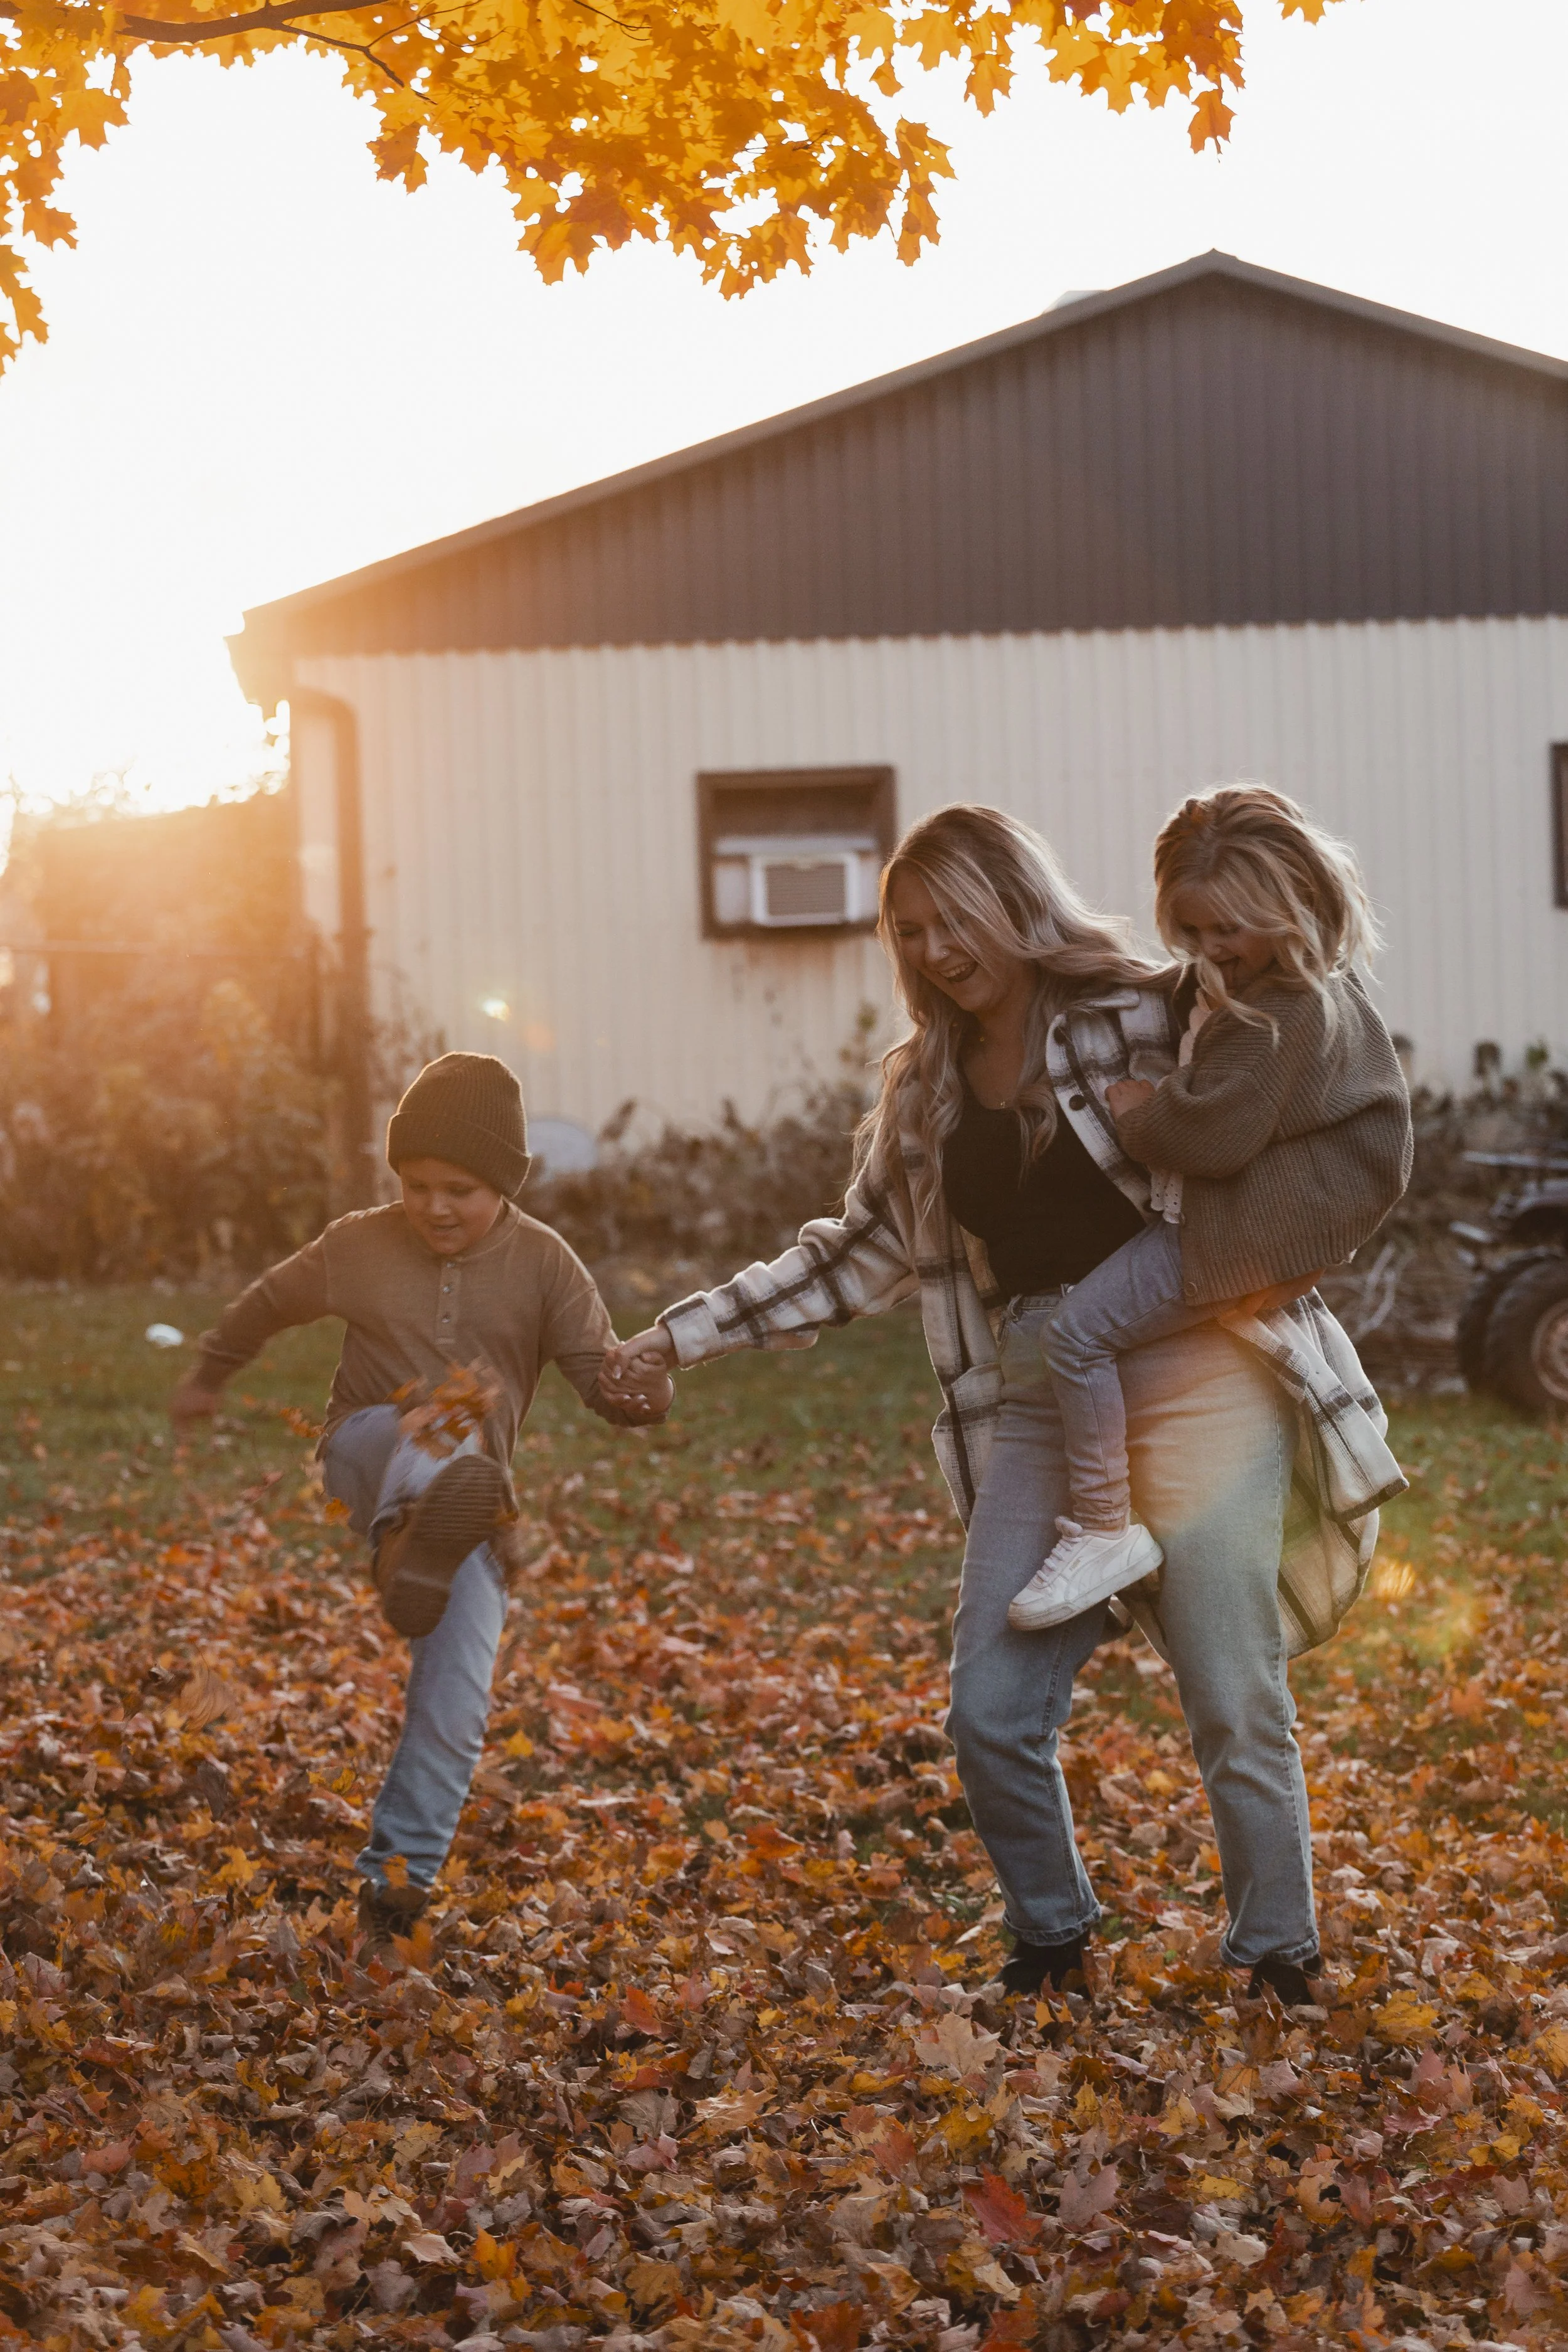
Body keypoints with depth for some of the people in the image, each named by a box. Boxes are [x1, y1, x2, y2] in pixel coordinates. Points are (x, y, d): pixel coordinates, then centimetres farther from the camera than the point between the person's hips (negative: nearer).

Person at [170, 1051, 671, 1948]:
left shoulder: (544, 1264, -3)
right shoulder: (361, 1246, 0)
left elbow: (599, 1371, -9)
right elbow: (267, 1305, 17)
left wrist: (639, 1391, -34)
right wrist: (209, 1376, 33)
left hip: (477, 1502, 0)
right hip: (368, 1457, 0)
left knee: (456, 1704, -9)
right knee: (428, 1428, -37)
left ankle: (402, 1868, 3)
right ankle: (414, 1537, -69)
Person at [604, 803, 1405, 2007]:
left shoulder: (1141, 1020, -4)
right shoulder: (927, 1089, 12)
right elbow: (857, 1256, 19)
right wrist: (683, 1334, 17)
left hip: (1192, 1377, -5)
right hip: (1036, 1403, 5)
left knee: (1235, 1703, -3)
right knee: (992, 1713, -1)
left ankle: (1280, 1960, 16)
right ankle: (1052, 1941, 22)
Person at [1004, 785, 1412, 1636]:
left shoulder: (1284, 1014, -25)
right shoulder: (1227, 978, 7)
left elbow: (1212, 1132, -28)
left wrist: (1136, 1114, -11)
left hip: (1256, 1223, -12)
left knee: (1078, 1332, -15)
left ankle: (1101, 1530, -10)